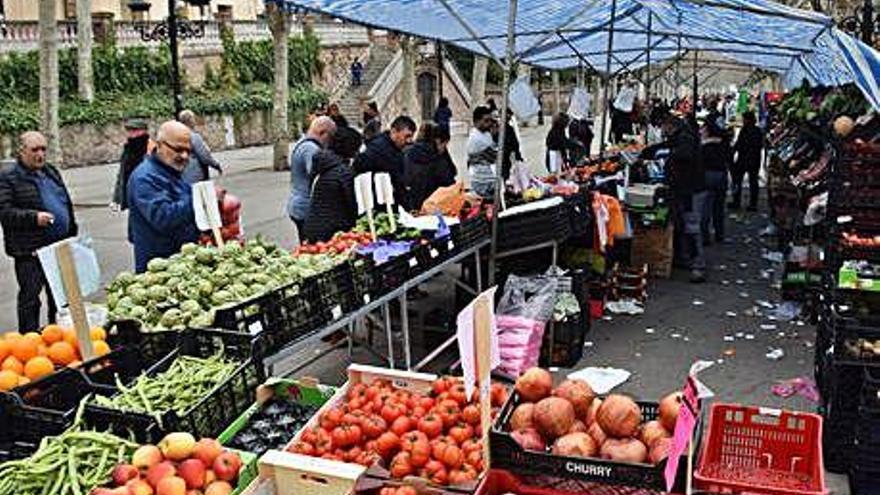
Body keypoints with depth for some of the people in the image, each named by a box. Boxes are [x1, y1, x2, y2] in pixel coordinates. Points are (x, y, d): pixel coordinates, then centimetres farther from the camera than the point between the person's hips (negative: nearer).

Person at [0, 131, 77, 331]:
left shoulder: (51, 172, 14)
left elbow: (67, 203, 21)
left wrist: (72, 234, 17)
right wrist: (34, 217, -26)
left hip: (60, 246, 7)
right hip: (30, 252, -7)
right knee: (30, 299, -1)